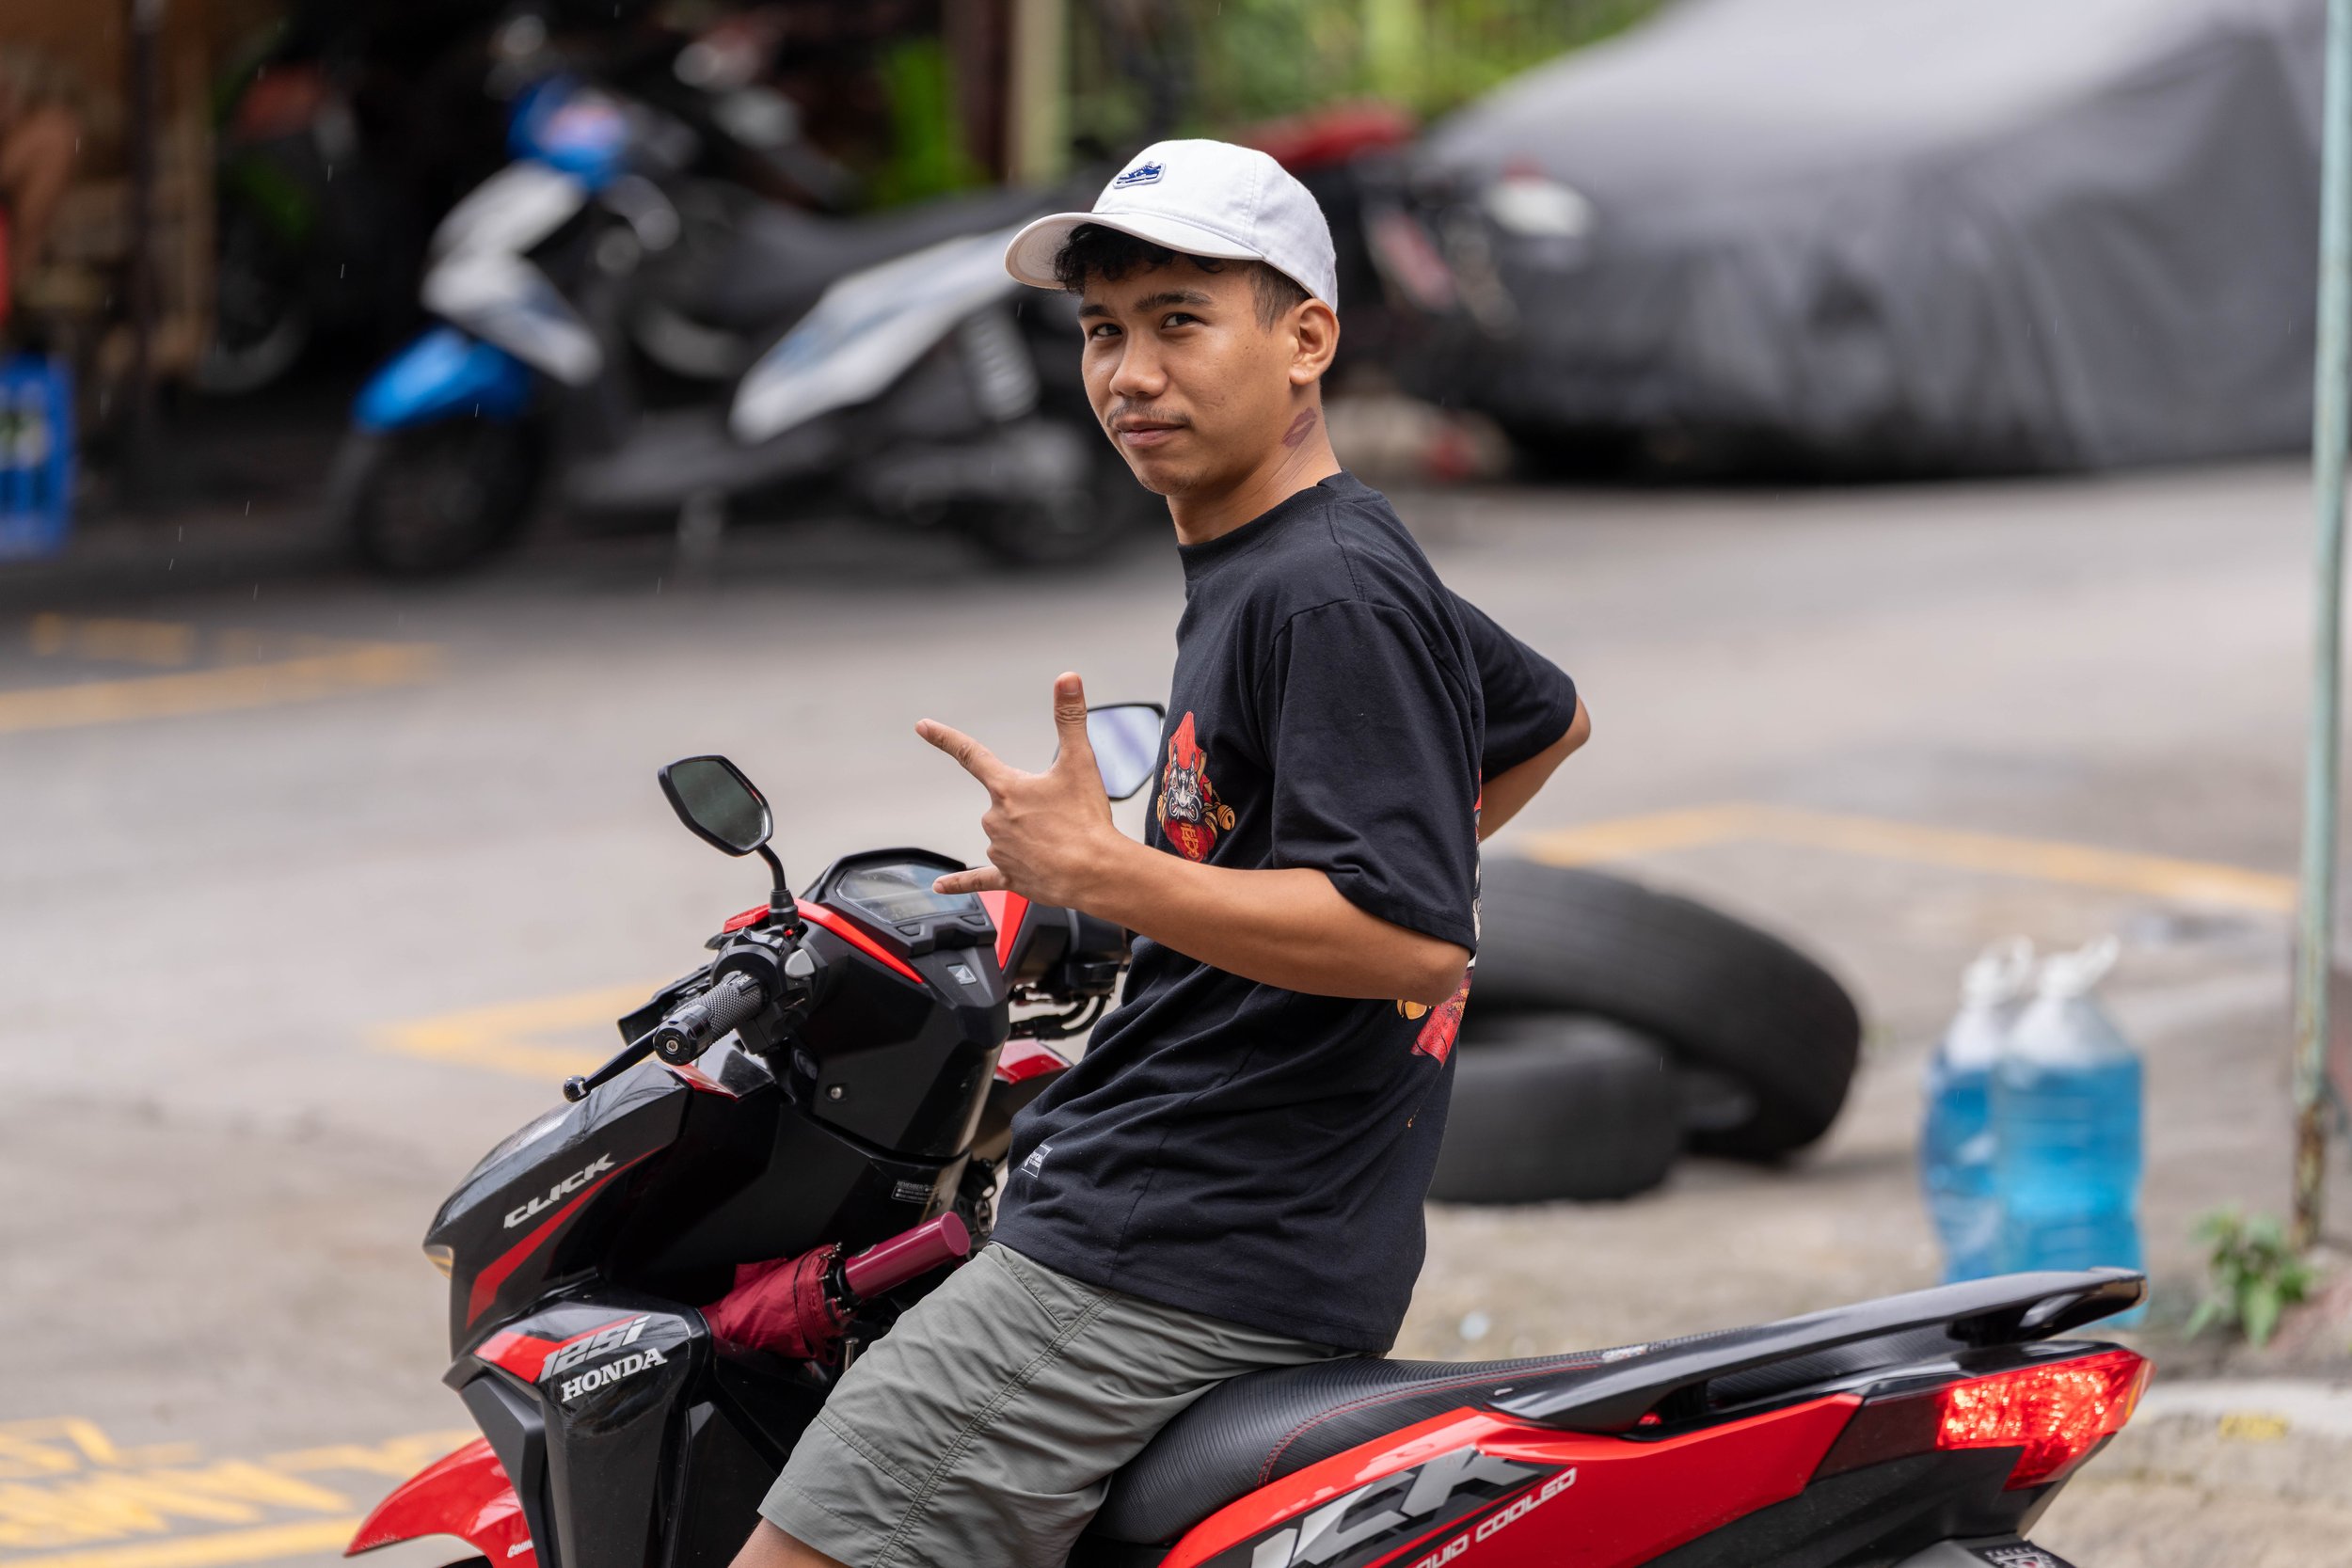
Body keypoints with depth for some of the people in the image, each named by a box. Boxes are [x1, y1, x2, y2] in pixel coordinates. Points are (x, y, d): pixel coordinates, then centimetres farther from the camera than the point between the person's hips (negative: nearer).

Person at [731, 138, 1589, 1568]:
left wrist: (1099, 873, -22)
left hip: (1183, 1264, -11)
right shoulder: (1347, 566, 16)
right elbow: (1545, 718, 35)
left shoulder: (1329, 599, -15)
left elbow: (1416, 937, -25)